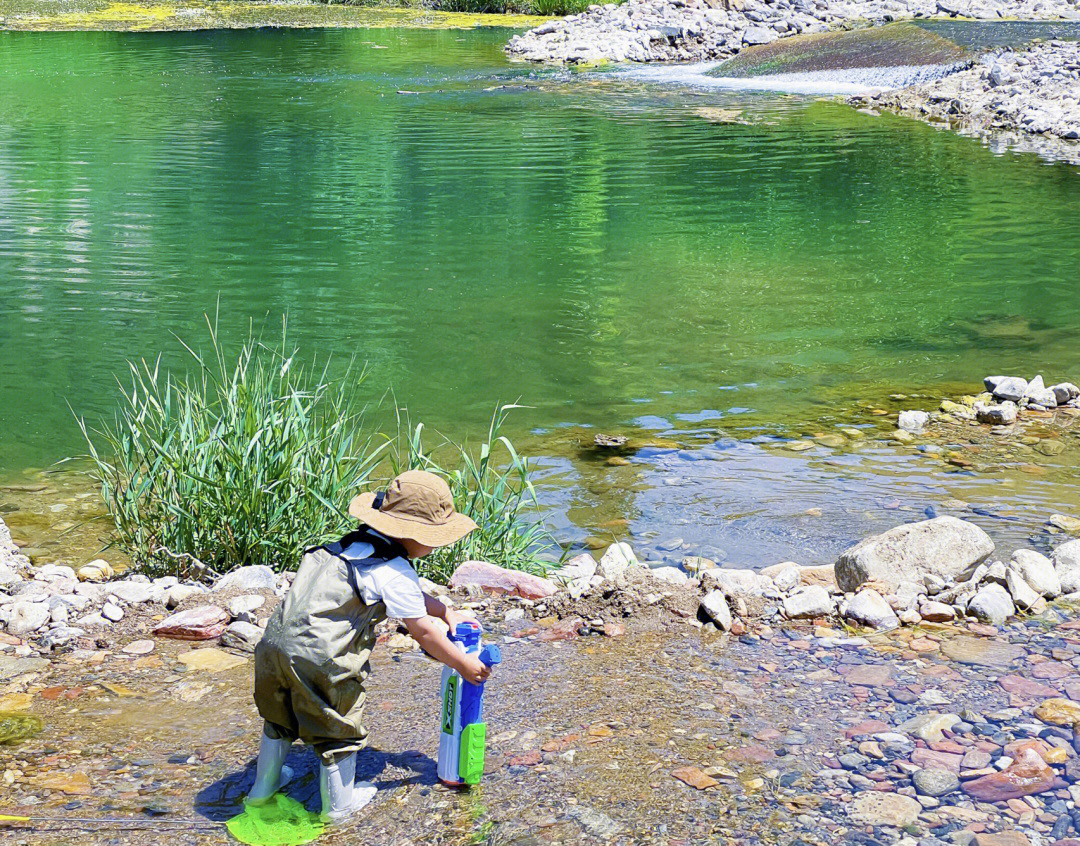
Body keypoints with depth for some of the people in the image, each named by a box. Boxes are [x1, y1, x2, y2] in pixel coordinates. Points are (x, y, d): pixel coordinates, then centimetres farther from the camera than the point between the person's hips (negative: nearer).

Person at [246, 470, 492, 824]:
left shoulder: (355, 543, 18)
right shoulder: (394, 572, -10)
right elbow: (423, 632, -3)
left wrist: (447, 612, 32)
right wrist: (463, 664, 10)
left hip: (276, 640, 8)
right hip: (320, 657, -8)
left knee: (280, 716, 28)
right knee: (338, 729, 13)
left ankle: (264, 784, 46)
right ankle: (339, 802, 28)